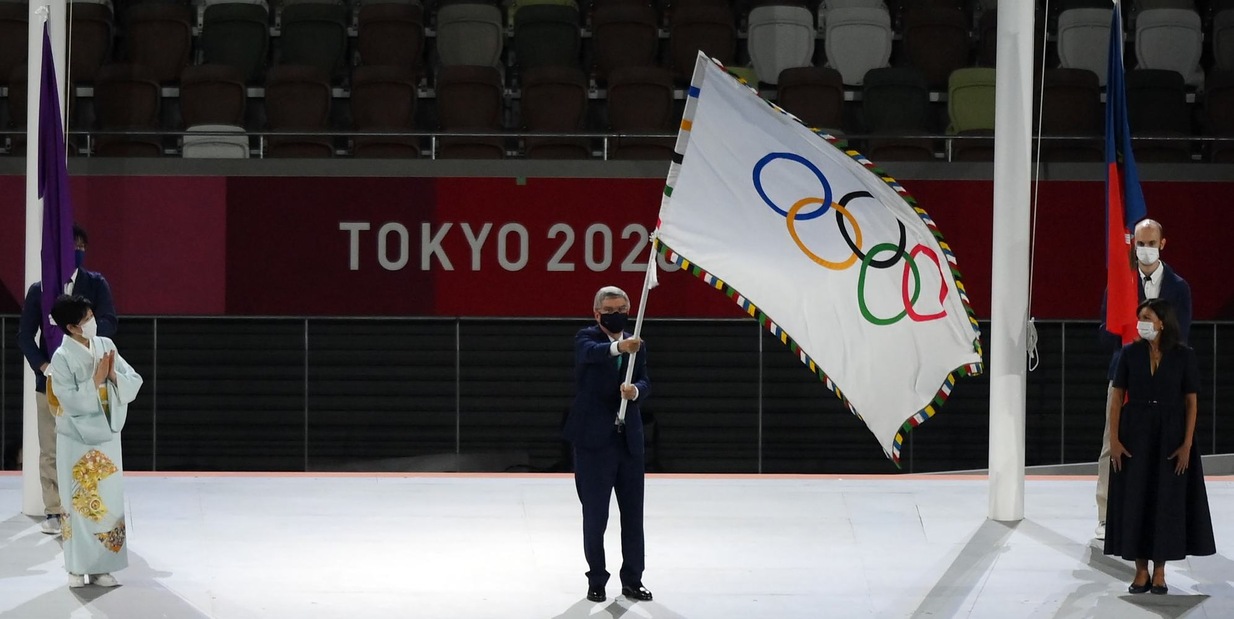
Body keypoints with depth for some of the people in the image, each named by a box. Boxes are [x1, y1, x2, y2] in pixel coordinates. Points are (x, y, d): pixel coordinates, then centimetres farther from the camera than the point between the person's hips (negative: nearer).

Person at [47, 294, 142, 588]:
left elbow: (135, 383, 1)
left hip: (107, 437, 5)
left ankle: (101, 566, 13)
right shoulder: (62, 358, -13)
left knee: (108, 501, 5)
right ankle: (77, 567, 12)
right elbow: (71, 402, -19)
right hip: (76, 440, -4)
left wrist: (114, 376, -16)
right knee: (79, 503, 2)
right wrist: (96, 381, -20)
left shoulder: (106, 345, 2)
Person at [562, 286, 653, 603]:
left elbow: (645, 382, 0)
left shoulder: (636, 345, 11)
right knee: (595, 515, 2)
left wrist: (636, 390, -24)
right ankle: (596, 580, 14)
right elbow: (591, 352, -29)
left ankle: (632, 579, 18)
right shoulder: (586, 339, -5)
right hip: (594, 440, -4)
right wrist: (618, 347, -49)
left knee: (633, 514, 8)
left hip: (629, 439, 5)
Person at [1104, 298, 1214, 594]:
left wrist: (1187, 444, -10)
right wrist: (1114, 439, -8)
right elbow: (1116, 397, 0)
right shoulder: (1130, 353, 0)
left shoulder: (1183, 356, -4)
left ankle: (1159, 572, 11)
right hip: (1135, 435, 1)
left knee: (1167, 501, 1)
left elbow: (1191, 402, -3)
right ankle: (1141, 571, 9)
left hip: (1170, 436, -1)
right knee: (1135, 500, 1)